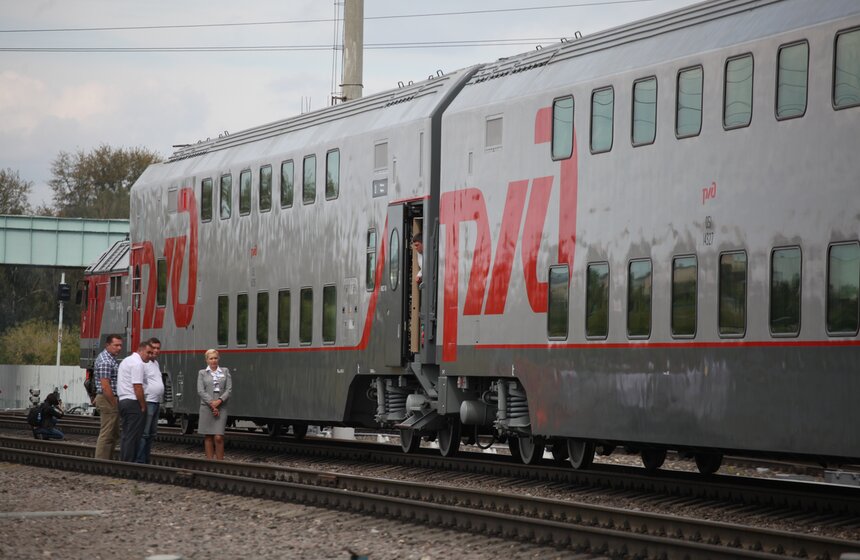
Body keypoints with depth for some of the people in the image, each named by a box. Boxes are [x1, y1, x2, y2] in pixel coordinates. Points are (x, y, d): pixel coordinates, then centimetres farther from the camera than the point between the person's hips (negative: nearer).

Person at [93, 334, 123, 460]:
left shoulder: (111, 359, 16)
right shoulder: (105, 361, -18)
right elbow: (105, 386, -23)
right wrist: (114, 404, -20)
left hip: (111, 400, 11)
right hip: (108, 401, -11)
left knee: (114, 435, 15)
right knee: (106, 435, -8)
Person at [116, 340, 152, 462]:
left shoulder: (126, 361, 19)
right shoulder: (138, 364, -13)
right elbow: (137, 387, -19)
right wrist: (143, 406, -12)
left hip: (123, 401, 10)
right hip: (133, 403, -10)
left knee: (126, 435, 13)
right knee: (132, 437, -7)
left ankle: (123, 461, 14)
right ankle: (128, 464, -8)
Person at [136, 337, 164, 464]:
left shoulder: (155, 363, 19)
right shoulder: (143, 363, -13)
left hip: (156, 403, 10)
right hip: (148, 402, -10)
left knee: (152, 433, 13)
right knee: (144, 434, -10)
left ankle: (146, 460, 19)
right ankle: (140, 461, -10)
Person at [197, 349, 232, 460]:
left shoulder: (225, 371, 11)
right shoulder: (202, 373, 7)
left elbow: (229, 389, 3)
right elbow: (200, 391, -3)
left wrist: (219, 401, -12)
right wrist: (211, 403, -13)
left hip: (221, 408, 0)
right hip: (206, 408, 0)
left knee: (218, 437, -9)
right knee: (208, 437, 2)